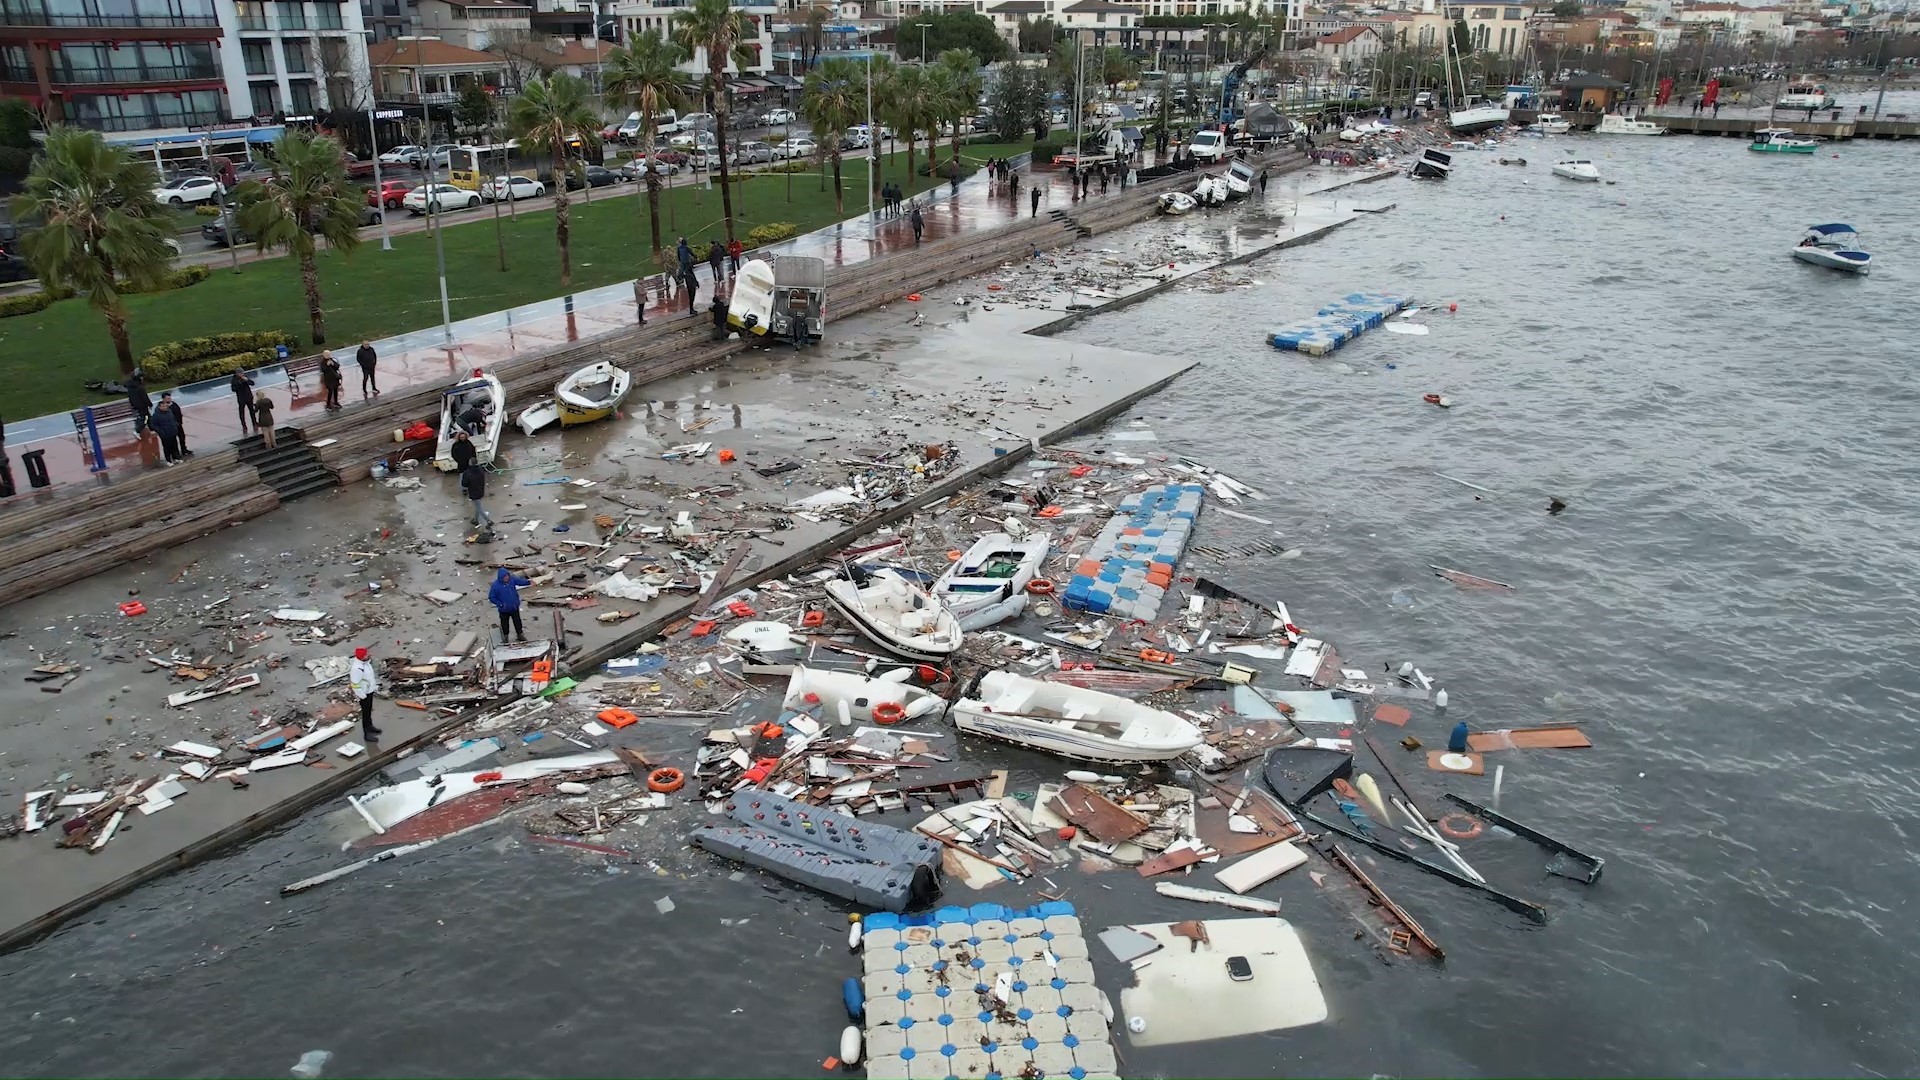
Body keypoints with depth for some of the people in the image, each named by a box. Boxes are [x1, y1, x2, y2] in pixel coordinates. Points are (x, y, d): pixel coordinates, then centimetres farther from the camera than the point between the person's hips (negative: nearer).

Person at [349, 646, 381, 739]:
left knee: (369, 711, 26)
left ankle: (369, 726, 45)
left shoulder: (366, 662, -3)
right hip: (364, 694, -9)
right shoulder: (356, 668, -32)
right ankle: (367, 734, 13)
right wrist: (362, 696, -21)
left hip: (370, 691, 9)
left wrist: (375, 686, 19)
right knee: (366, 713, 2)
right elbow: (355, 684, -27)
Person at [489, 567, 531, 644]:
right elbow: (491, 597, -17)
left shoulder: (512, 579, -16)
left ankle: (520, 635, 38)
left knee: (517, 621, 18)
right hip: (504, 609, -3)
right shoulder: (496, 585, -26)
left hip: (514, 607, 3)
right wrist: (500, 604, -25)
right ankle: (505, 637, 40)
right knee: (504, 623, 18)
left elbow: (520, 581, 2)